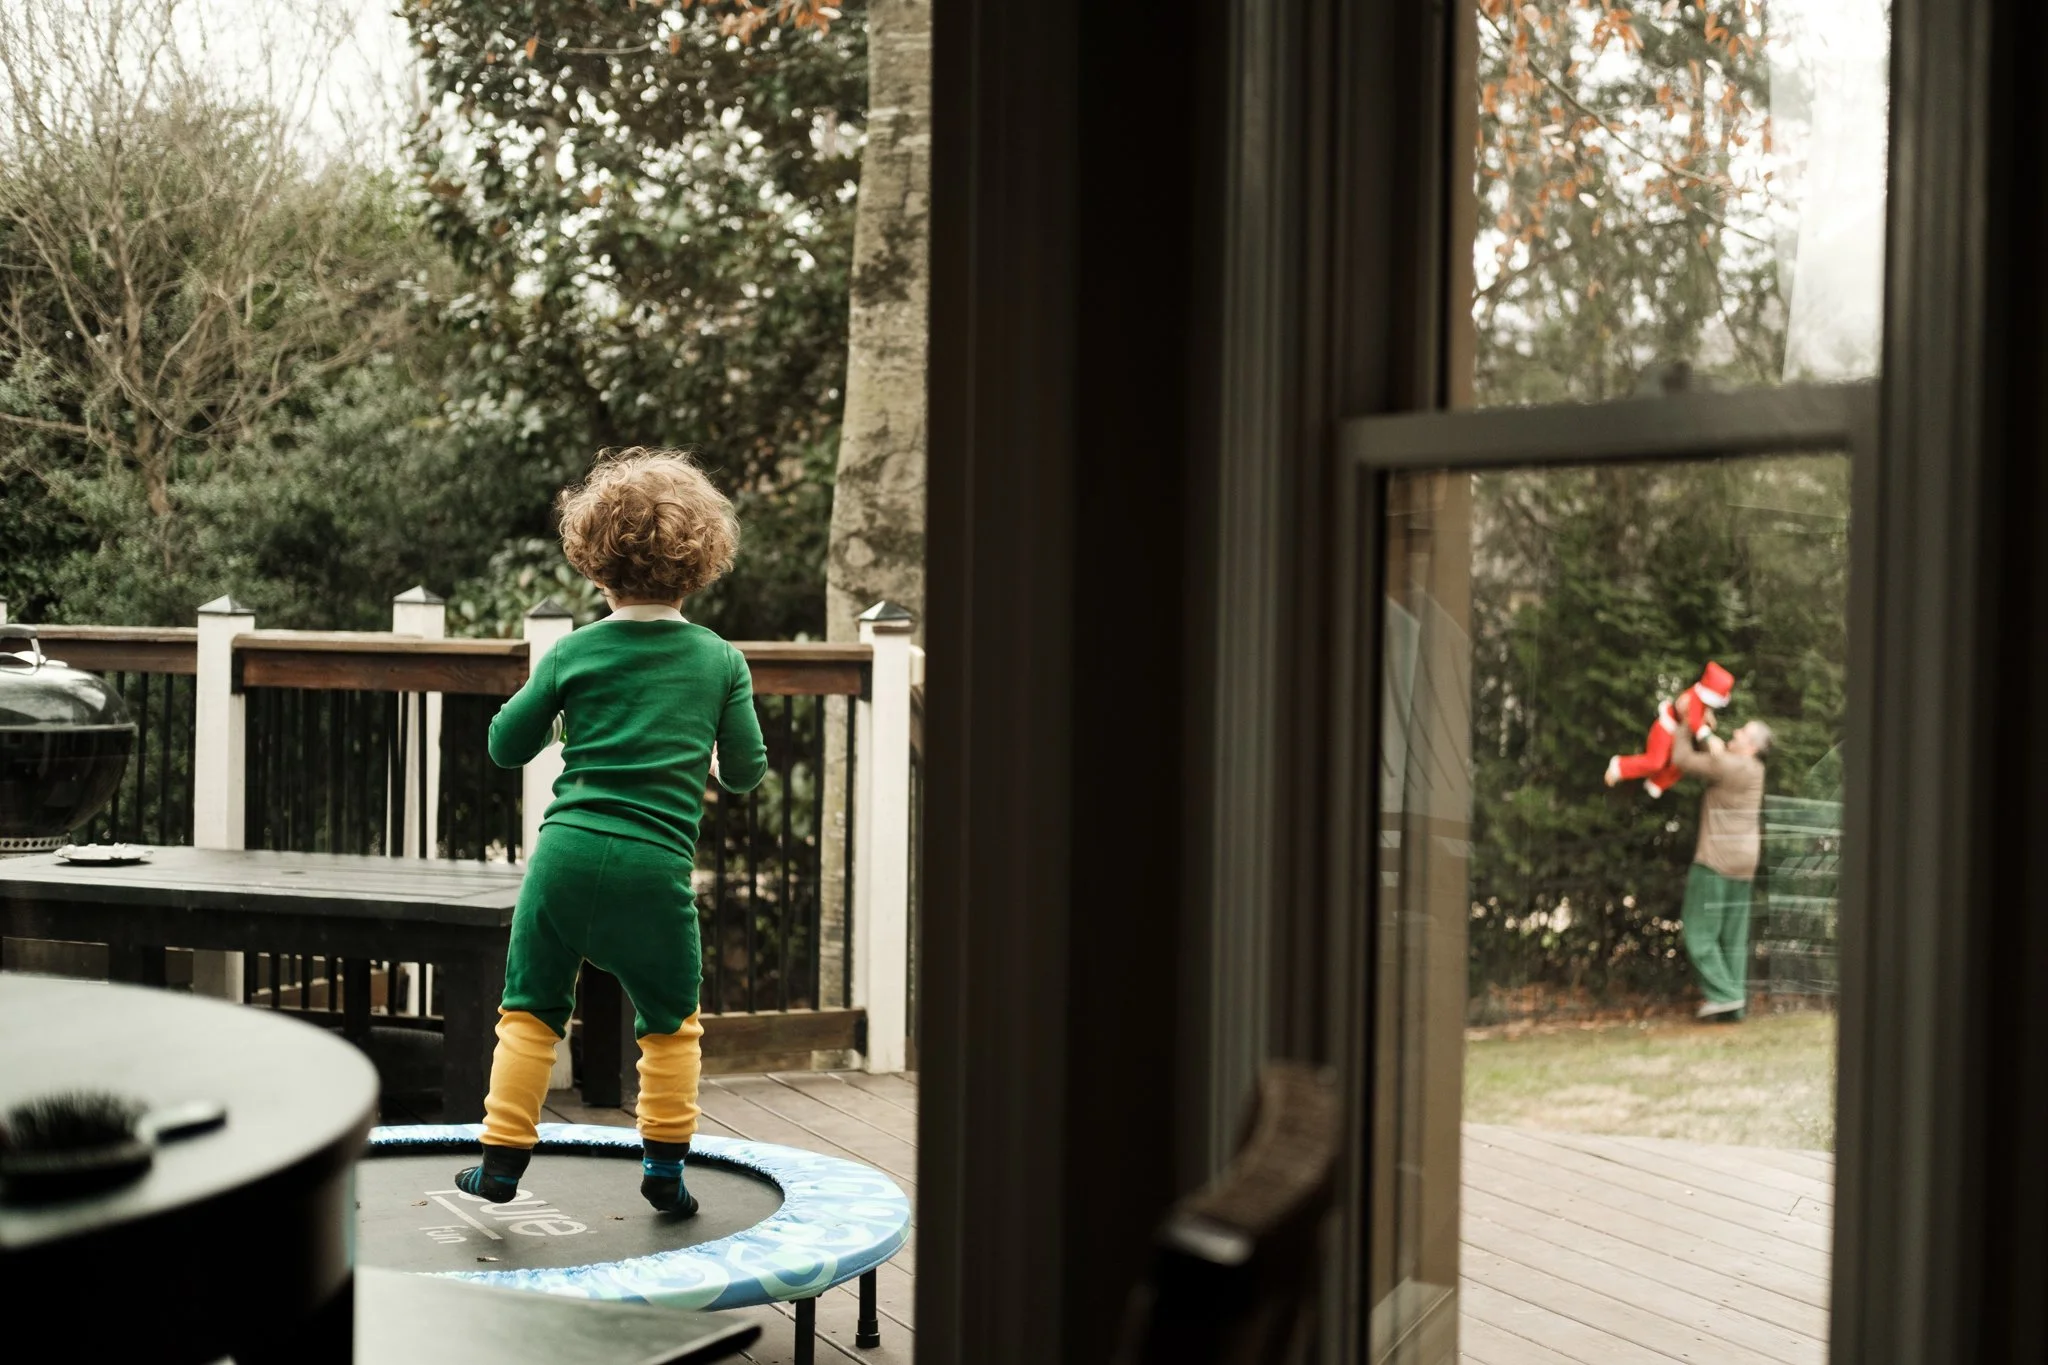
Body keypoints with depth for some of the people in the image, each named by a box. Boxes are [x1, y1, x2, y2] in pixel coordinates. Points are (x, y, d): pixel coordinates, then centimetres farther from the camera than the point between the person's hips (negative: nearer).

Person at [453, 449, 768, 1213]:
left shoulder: (574, 654, 2)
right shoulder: (720, 662, 2)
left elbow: (506, 745, 9)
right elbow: (748, 771, 7)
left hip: (568, 849, 1)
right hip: (658, 864, 0)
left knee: (531, 1009, 12)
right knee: (670, 1019, 16)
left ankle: (501, 1162, 14)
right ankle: (665, 1163, 17)